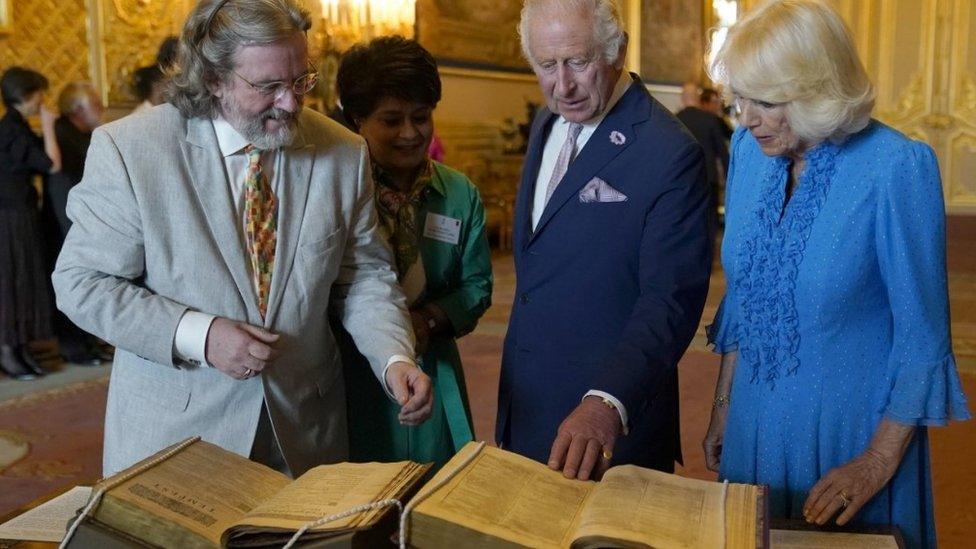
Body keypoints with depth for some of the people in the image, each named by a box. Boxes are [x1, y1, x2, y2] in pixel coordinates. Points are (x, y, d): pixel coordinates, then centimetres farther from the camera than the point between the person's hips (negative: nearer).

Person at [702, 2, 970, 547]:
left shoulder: (897, 166, -20)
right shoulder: (750, 150, -3)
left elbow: (923, 337, -14)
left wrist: (879, 462, -12)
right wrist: (724, 406, 10)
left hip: (850, 425, -5)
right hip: (757, 418, 5)